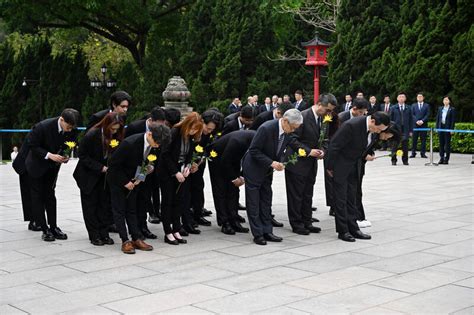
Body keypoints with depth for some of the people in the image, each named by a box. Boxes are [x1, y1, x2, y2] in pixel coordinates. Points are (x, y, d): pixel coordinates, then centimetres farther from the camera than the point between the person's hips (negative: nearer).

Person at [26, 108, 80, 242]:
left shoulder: (72, 130, -17)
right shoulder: (43, 127, -30)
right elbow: (32, 145, -20)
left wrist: (65, 155, -19)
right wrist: (49, 155, -30)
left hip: (53, 166, 4)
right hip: (37, 164, -4)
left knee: (50, 195, 11)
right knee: (37, 197, -1)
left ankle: (53, 227, 15)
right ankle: (45, 229, 3)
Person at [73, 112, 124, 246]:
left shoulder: (116, 136, -10)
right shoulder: (92, 135, -21)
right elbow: (83, 156, -14)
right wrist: (100, 167, -20)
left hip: (106, 176, 3)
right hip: (89, 176, -3)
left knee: (105, 204, 4)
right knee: (91, 205, 3)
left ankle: (104, 233, 12)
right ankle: (94, 235, 11)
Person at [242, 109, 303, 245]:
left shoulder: (287, 133, -6)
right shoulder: (266, 128, -28)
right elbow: (253, 151, -24)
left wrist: (279, 162, -7)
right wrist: (271, 163, -27)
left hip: (267, 170, 7)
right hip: (253, 168, -7)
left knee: (266, 201, 10)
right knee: (254, 202, -1)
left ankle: (267, 232, 15)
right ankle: (258, 234, 4)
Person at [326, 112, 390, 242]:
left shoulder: (372, 129, -7)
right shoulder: (351, 125, -29)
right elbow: (334, 145, -23)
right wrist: (330, 167, -16)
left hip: (353, 165, 7)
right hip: (340, 164, -7)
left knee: (351, 198, 10)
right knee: (341, 199, -3)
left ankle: (353, 228, 15)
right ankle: (343, 231, 3)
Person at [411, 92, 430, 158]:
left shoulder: (427, 105, 9)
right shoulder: (413, 105, 13)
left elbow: (427, 115, 1)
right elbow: (412, 114, 4)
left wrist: (422, 121, -13)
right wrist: (416, 121, -11)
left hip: (423, 124, -1)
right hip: (415, 124, 1)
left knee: (423, 139, -1)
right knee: (414, 139, 0)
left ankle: (423, 153, 3)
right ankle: (413, 153, 3)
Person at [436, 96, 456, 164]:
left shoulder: (452, 109, -1)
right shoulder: (440, 109, 12)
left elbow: (453, 120, -5)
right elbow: (437, 118, 12)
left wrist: (451, 129, -11)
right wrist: (437, 128, 5)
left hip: (448, 128, -4)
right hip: (441, 128, 4)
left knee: (447, 144, -1)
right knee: (441, 144, 6)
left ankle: (446, 159, 2)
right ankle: (441, 158, 11)